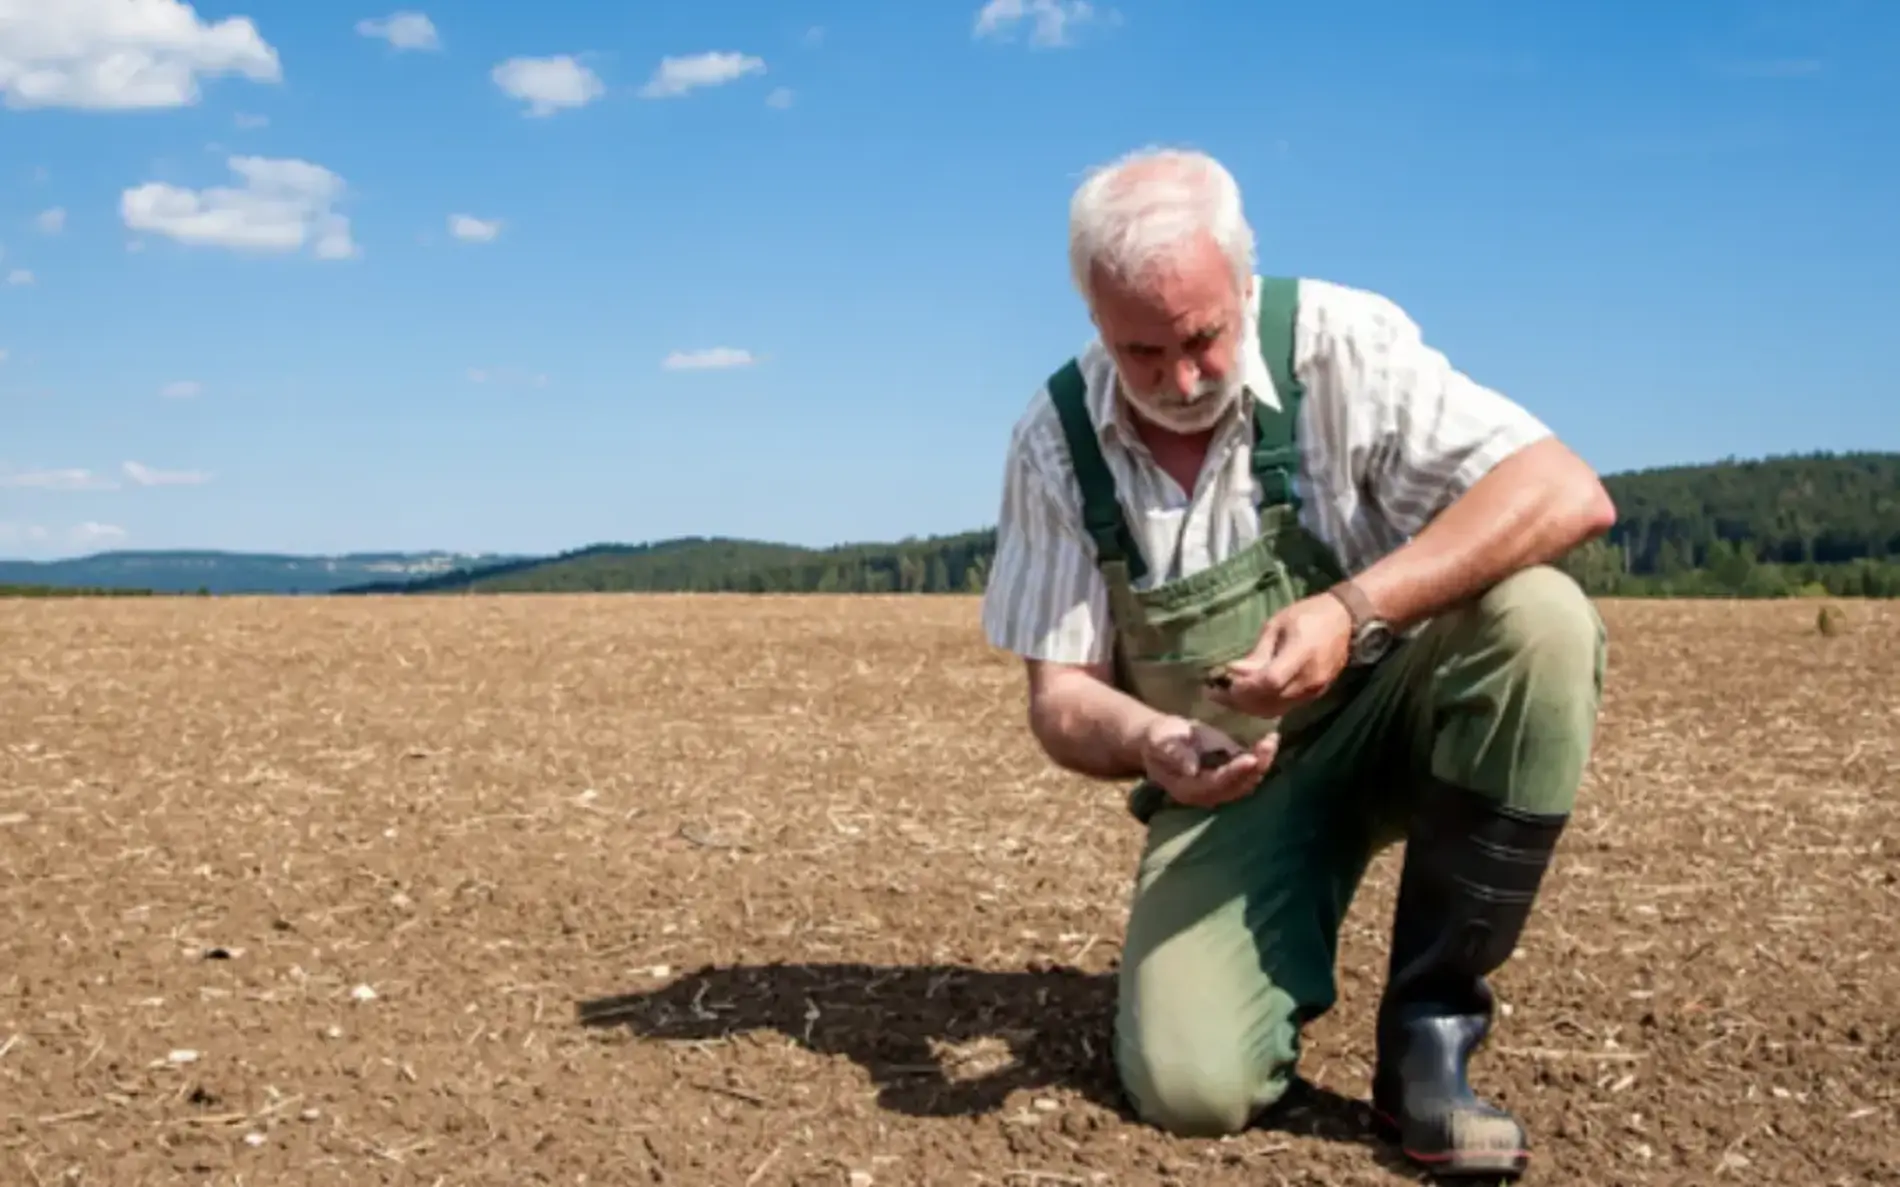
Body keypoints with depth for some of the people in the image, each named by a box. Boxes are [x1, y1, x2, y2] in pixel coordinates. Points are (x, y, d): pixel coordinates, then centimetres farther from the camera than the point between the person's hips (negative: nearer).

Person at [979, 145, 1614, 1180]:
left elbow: (1569, 495, -26)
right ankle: (1281, 957, 16)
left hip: (1388, 715, 0)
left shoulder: (1337, 344, -16)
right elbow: (1059, 699, -5)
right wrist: (1144, 741, -30)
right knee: (1189, 1087, -22)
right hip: (1228, 781, 0)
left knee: (1538, 618, -33)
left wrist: (1353, 611, -39)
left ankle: (1426, 1034, -19)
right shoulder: (1055, 443, -9)